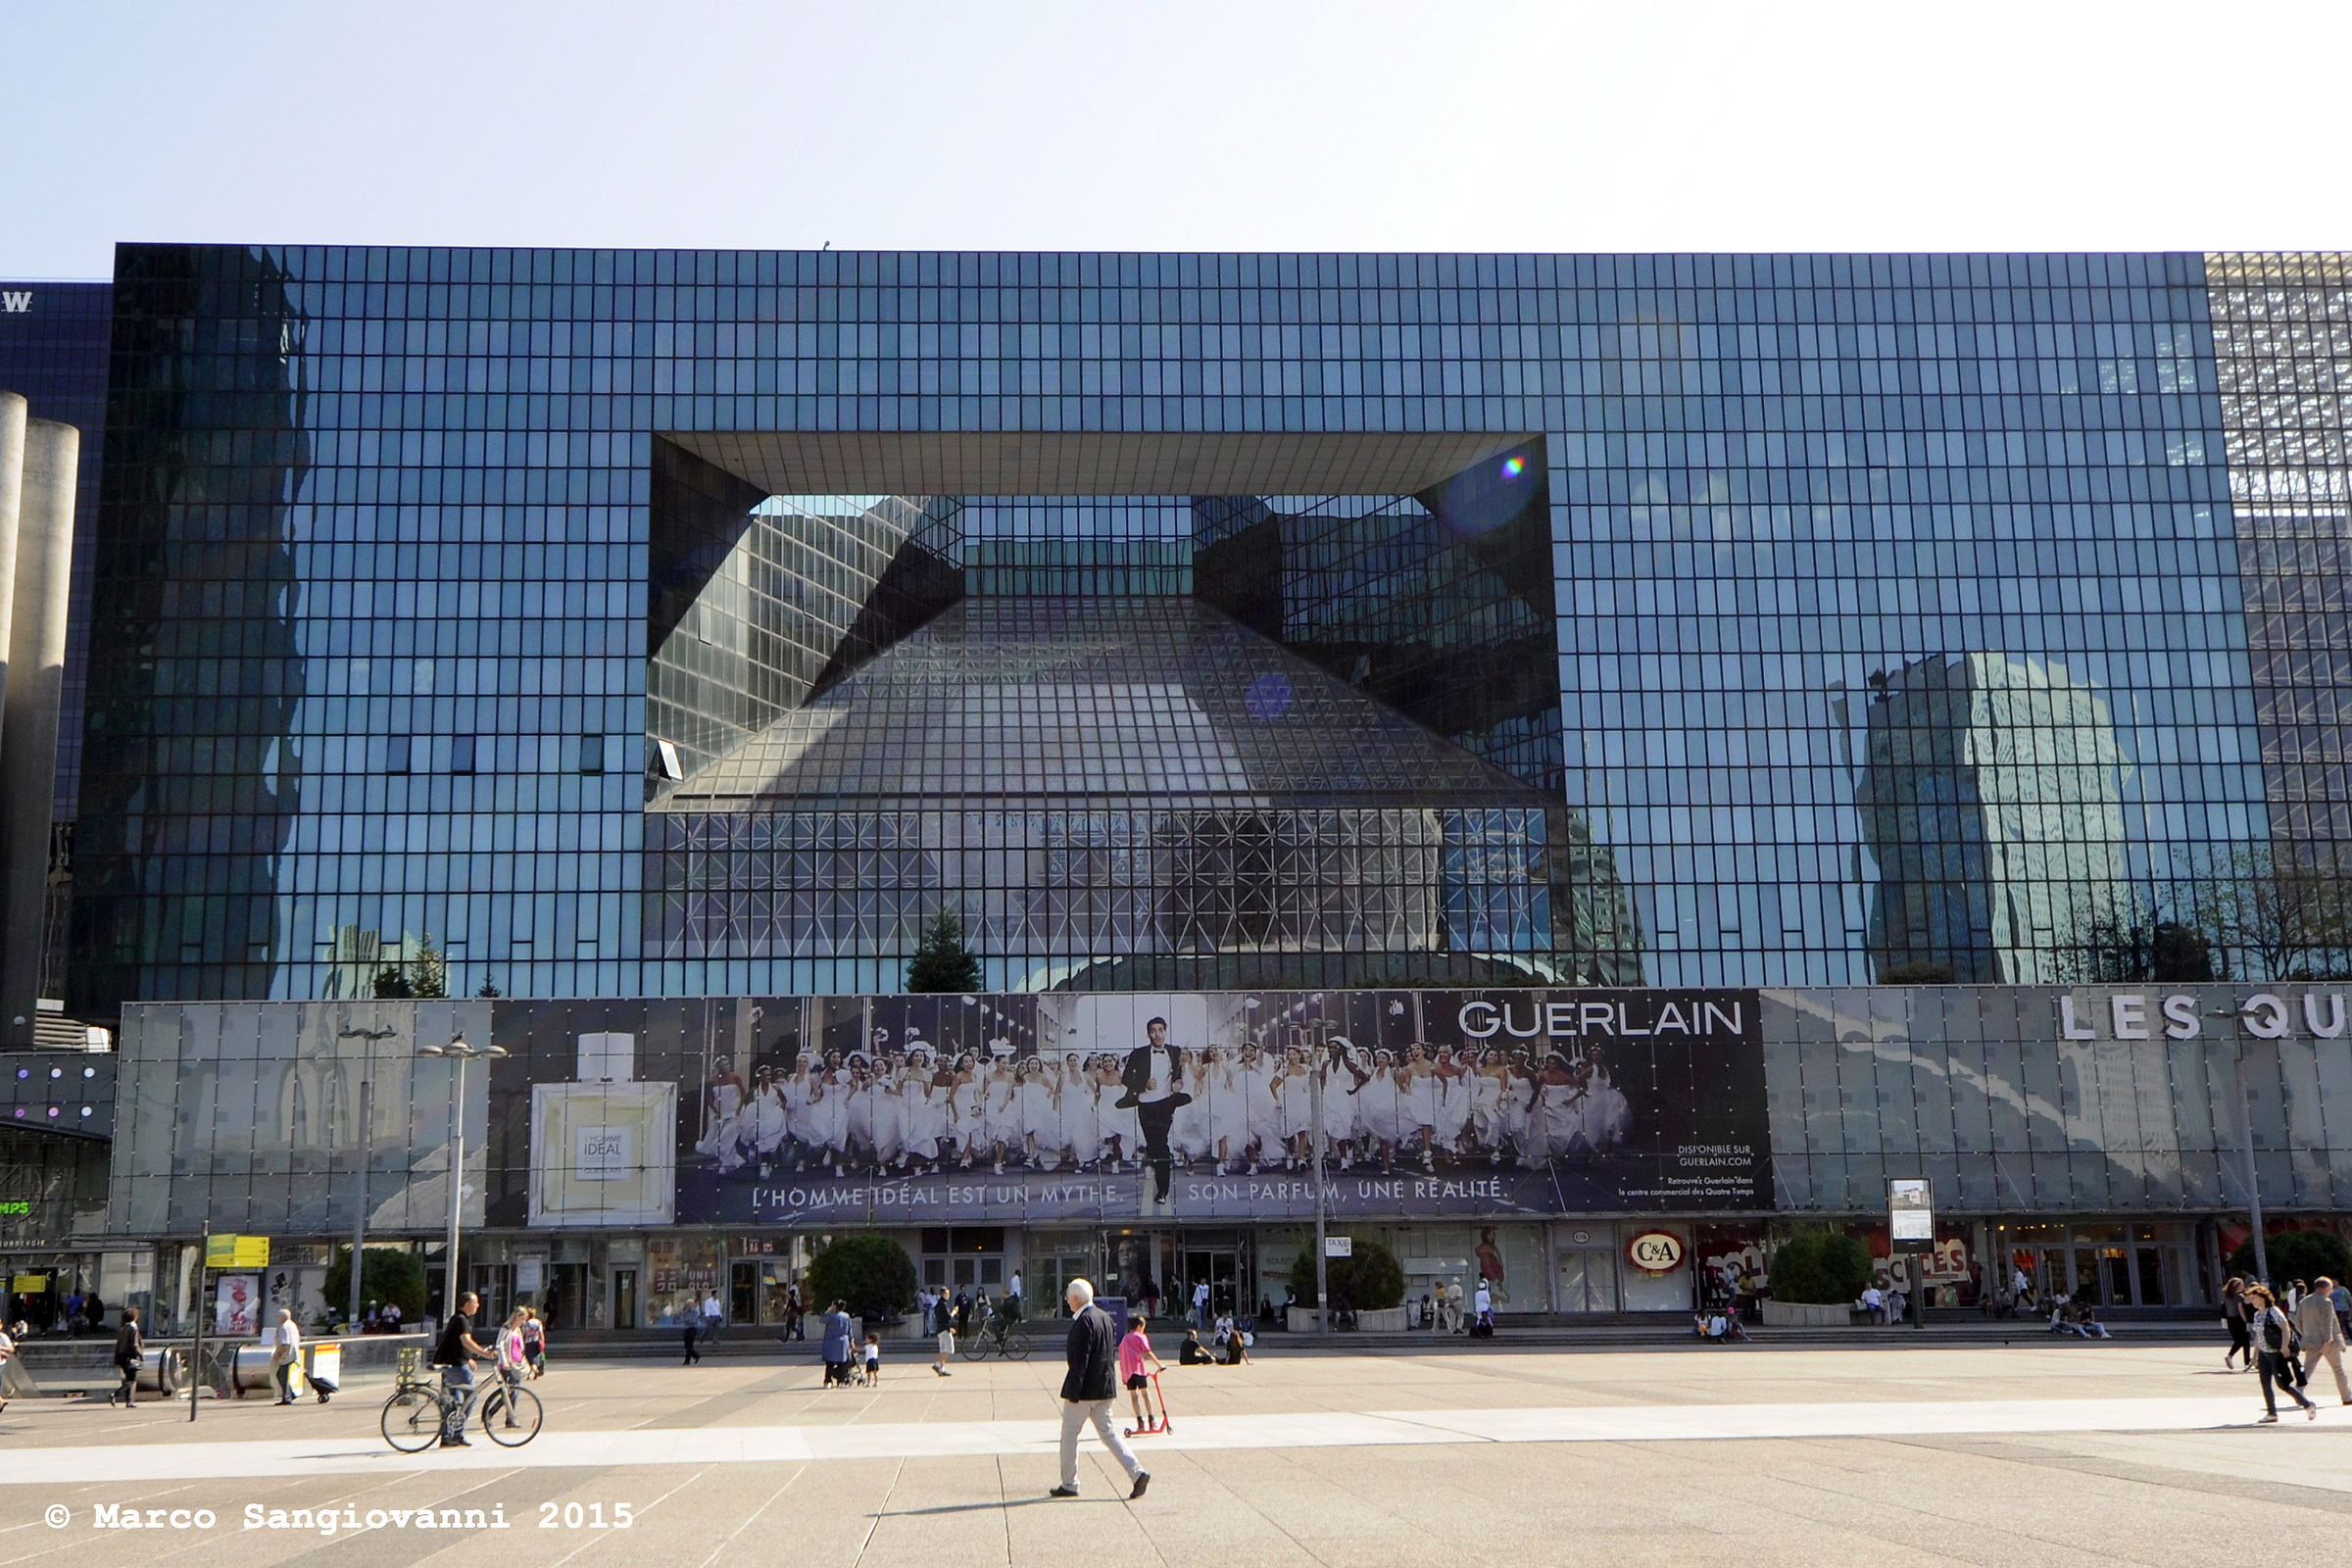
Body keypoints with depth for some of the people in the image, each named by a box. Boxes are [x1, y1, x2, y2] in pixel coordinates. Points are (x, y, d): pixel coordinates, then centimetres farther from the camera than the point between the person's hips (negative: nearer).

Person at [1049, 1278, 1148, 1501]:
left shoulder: (1083, 1322, -17)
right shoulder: (1105, 1317, 11)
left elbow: (1079, 1360, -20)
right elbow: (1112, 1353, 16)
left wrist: (1073, 1392, -19)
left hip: (1086, 1389, -9)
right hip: (1105, 1388, 9)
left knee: (1069, 1435, 6)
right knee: (1108, 1433, 11)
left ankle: (1069, 1484, 14)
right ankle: (1137, 1473, -3)